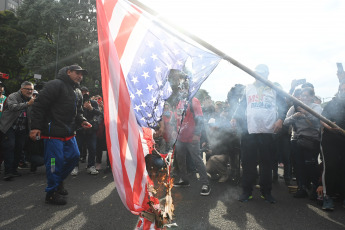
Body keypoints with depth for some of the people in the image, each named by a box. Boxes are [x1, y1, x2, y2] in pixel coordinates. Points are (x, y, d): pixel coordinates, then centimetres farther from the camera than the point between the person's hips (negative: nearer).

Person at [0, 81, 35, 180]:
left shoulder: (32, 99, 9)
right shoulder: (13, 96, -8)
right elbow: (13, 106, -29)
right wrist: (27, 104, -41)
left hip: (22, 129, 5)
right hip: (10, 127, -5)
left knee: (19, 148, 7)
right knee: (9, 146, -10)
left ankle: (14, 169, 19)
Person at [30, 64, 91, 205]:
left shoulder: (78, 92, 18)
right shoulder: (55, 85, -10)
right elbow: (40, 105, -16)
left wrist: (82, 121, 3)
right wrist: (36, 127, -21)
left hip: (69, 133, 9)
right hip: (54, 133, -9)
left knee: (74, 156, 12)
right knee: (55, 161, -4)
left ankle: (59, 181, 32)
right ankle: (51, 193, 12)